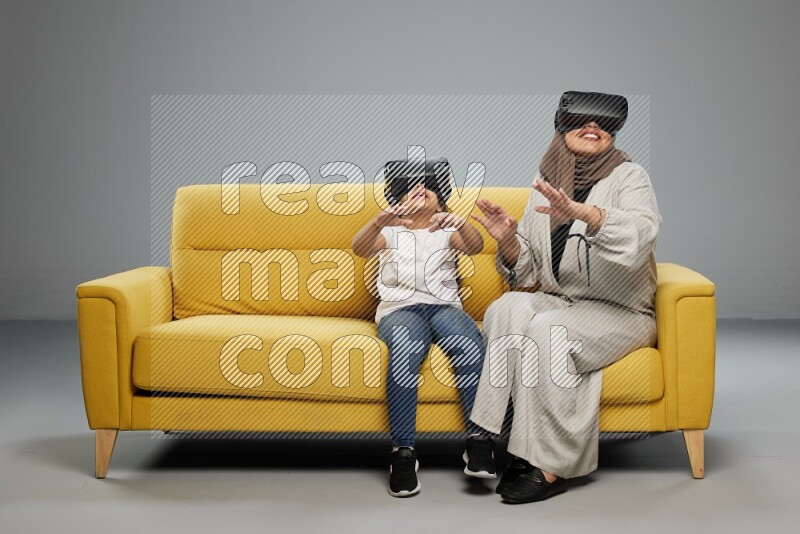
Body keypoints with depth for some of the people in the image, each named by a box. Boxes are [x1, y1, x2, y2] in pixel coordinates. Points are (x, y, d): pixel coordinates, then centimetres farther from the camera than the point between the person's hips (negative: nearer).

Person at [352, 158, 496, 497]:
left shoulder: (447, 232, 28)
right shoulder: (390, 232, 27)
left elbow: (475, 247, 4)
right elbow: (359, 248, 4)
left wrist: (461, 223, -19)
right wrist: (382, 220, -18)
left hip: (444, 305, 1)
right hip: (399, 308, -1)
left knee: (470, 344, -34)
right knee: (406, 348, -37)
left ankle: (477, 442, -33)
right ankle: (403, 451, -37)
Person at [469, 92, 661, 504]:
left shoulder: (628, 177, -3)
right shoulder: (545, 188, 11)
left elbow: (640, 234, -26)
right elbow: (527, 273, 11)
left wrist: (582, 212, -42)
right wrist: (507, 240, -11)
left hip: (619, 312, -4)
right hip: (557, 301, 4)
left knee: (548, 328, -32)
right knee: (508, 307, -28)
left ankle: (549, 466, -25)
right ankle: (493, 437, -28)